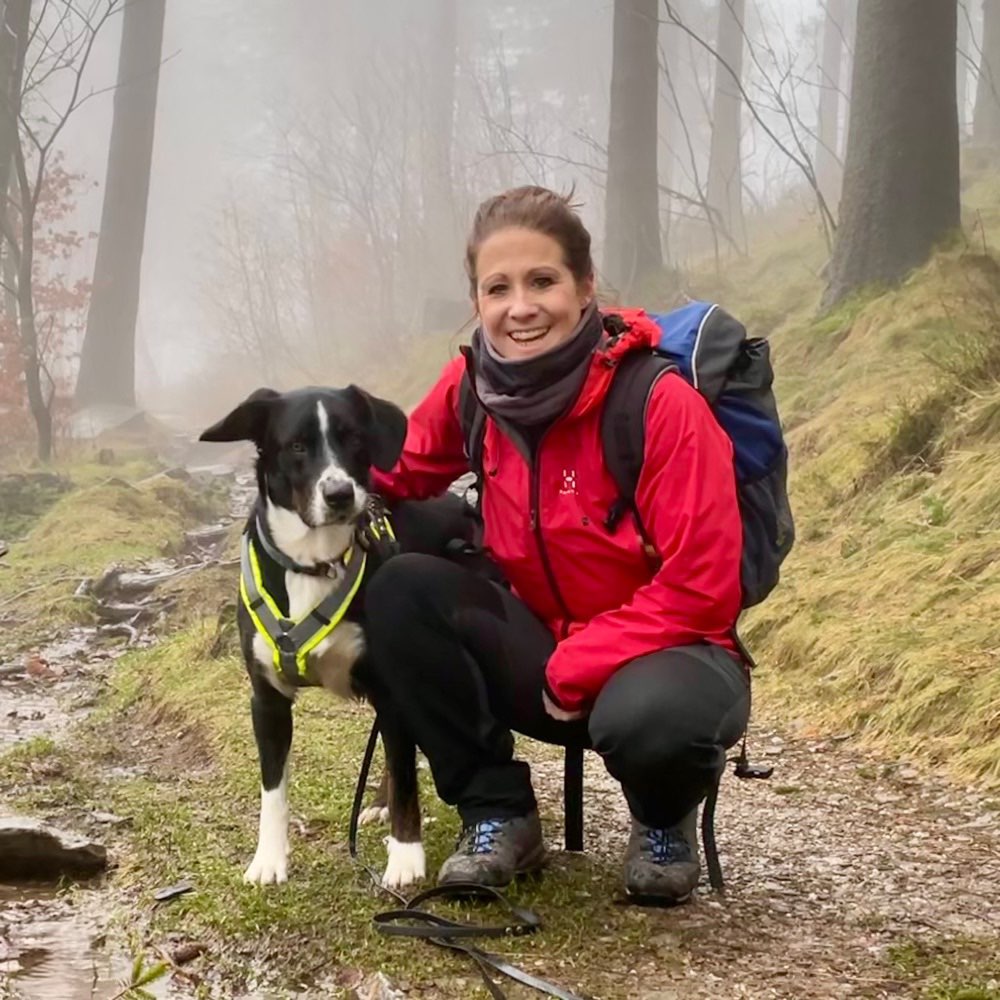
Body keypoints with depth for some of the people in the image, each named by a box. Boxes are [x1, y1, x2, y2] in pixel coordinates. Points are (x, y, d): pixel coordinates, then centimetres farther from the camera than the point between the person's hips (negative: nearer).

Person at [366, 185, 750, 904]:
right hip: (543, 650, 5)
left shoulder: (661, 403, -22)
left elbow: (698, 588, -20)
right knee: (403, 590, -19)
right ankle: (499, 816, -2)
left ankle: (666, 822, 1)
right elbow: (404, 474, 12)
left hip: (663, 652, -5)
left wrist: (576, 669, -20)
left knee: (647, 717, -39)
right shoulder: (472, 386, -7)